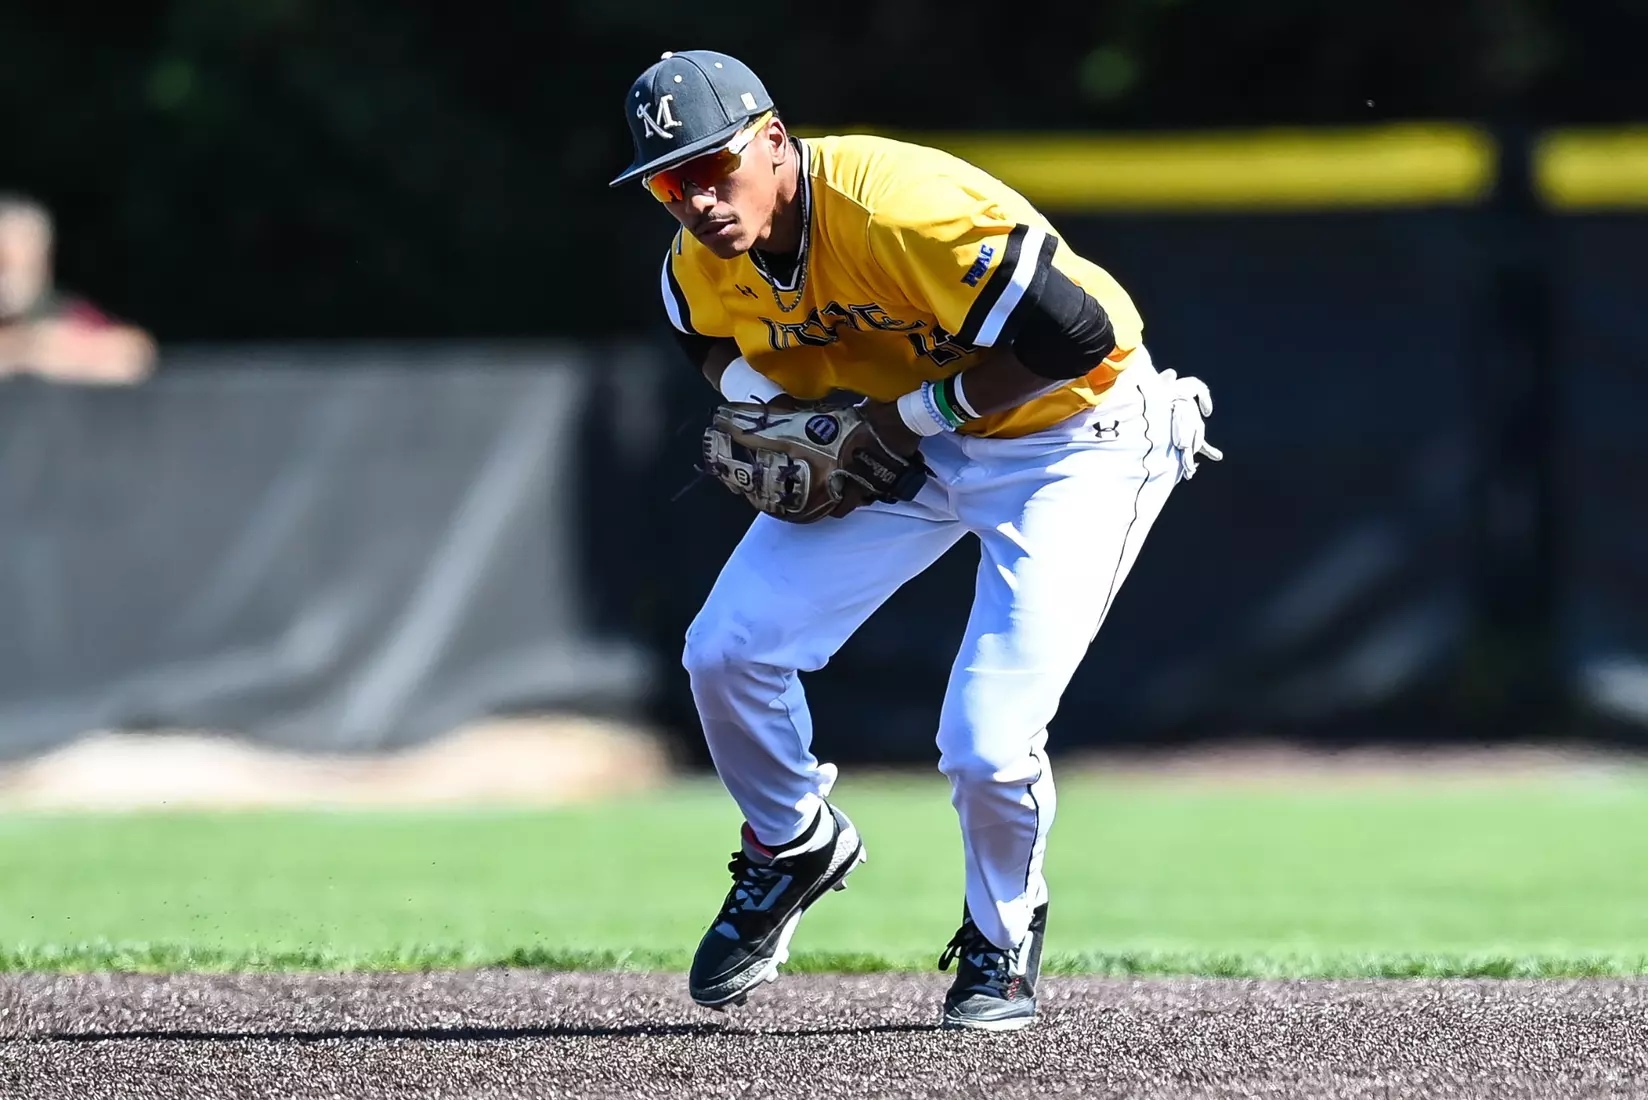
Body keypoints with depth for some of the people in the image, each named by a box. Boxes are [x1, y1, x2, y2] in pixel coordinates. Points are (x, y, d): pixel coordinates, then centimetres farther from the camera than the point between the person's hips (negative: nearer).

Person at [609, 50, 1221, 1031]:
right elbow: (715, 339, 15)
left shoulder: (899, 209, -35)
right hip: (907, 438, 7)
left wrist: (923, 409, -26)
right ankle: (794, 847, 26)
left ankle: (1003, 943, 15)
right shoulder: (707, 261, -10)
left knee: (987, 747, -17)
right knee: (728, 650, -4)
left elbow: (1075, 330, -36)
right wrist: (756, 401, -7)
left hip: (1075, 442, -7)